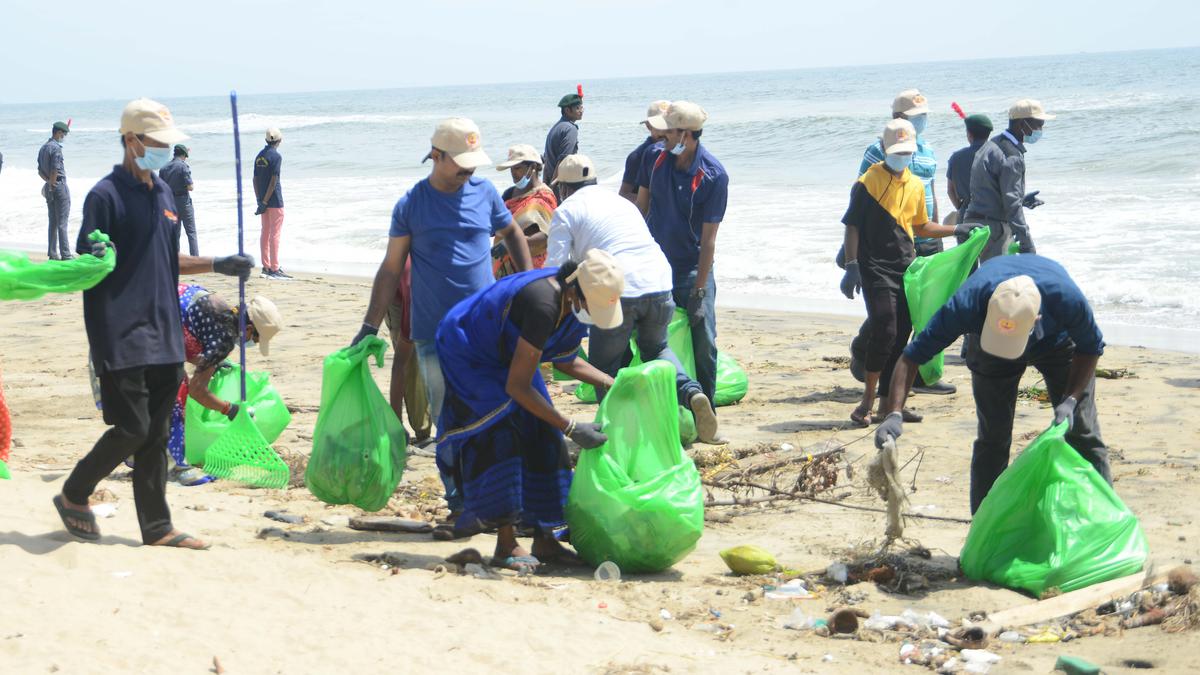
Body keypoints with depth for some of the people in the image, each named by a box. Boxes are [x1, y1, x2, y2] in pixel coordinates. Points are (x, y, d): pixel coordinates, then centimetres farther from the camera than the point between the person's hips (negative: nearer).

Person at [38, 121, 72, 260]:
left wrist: (48, 181, 4)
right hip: (59, 186, -8)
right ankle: (65, 254, -5)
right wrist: (52, 184, -10)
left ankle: (52, 253, 15)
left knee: (53, 222, 13)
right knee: (62, 222, -6)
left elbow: (40, 171, 14)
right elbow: (55, 170, -22)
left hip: (49, 188, 8)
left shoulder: (43, 147, 12)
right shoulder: (56, 148, -16)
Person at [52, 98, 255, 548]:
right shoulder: (106, 195, -9)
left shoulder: (163, 194, 15)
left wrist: (218, 265, 15)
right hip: (121, 337, -7)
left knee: (156, 434, 8)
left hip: (163, 335, 7)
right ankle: (73, 496, 14)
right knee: (132, 429, -7)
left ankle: (157, 527, 13)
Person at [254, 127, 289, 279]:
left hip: (263, 200, 7)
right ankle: (274, 269, -6)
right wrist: (265, 202, -15)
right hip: (274, 200, -7)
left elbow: (255, 180, 11)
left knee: (265, 233, 12)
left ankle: (266, 267, 15)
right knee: (275, 234, -6)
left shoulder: (259, 156, 11)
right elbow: (273, 181, -17)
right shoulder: (276, 156, -12)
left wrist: (260, 200, 11)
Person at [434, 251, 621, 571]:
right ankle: (506, 545, -15)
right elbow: (517, 386, -34)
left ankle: (544, 540, 3)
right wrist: (571, 428, -33)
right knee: (500, 436, -19)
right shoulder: (543, 305, -39)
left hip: (503, 357, 9)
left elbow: (564, 360, 5)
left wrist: (613, 384, -6)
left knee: (541, 437, 0)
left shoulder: (569, 295, -13)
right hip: (468, 358, -8)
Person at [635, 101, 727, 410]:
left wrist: (699, 291, -16)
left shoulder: (714, 175, -17)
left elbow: (708, 237, -16)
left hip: (693, 269, -4)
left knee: (703, 344, -4)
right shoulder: (655, 157, -4)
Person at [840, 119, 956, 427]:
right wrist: (851, 267, -15)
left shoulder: (915, 184, 13)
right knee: (884, 331, -16)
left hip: (906, 268, 6)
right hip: (876, 268, -6)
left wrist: (956, 230, 17)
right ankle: (867, 401, -7)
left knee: (901, 335, 6)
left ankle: (888, 402, 14)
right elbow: (852, 226, -8)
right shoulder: (868, 182, -7)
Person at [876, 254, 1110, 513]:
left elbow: (1090, 349, -19)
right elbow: (911, 356, -34)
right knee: (993, 436, -3)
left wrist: (1070, 401, -31)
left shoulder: (1067, 299, -42)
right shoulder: (966, 304, -42)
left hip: (1057, 339, 0)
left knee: (1081, 432, -3)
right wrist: (894, 415, -46)